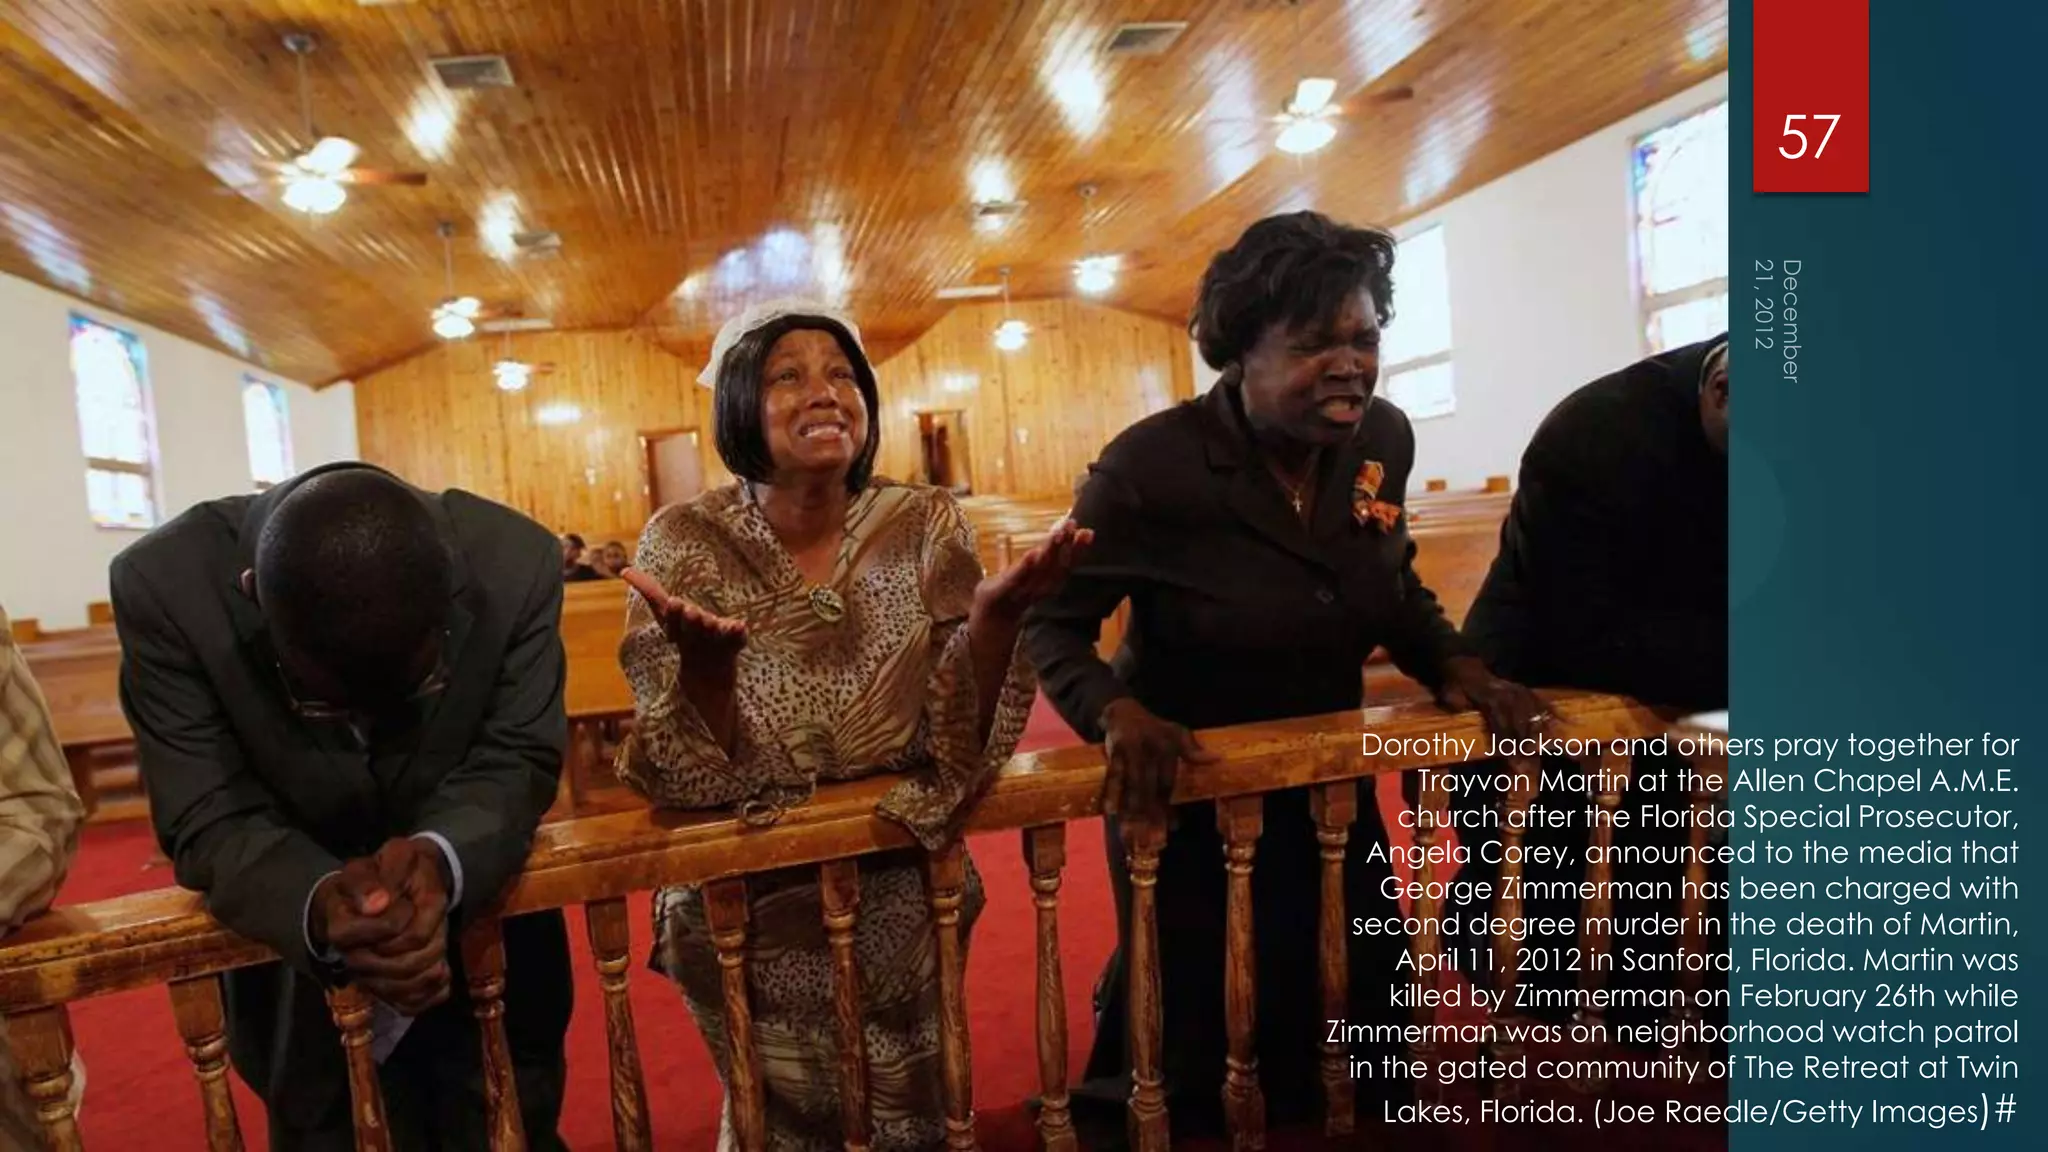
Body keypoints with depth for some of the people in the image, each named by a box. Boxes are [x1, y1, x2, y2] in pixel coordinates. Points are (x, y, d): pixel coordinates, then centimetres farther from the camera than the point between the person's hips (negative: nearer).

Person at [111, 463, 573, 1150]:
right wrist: (318, 905, -44)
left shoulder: (514, 563, -28)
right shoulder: (166, 585, -27)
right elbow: (212, 820, -23)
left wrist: (443, 857, -41)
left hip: (491, 927, 1)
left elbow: (515, 761, -20)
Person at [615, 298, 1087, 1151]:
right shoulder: (686, 544, -14)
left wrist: (994, 616, -31)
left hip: (901, 892, 2)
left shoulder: (926, 527, -11)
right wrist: (704, 660, -36)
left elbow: (959, 747, -14)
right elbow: (691, 778, -16)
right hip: (745, 904, -1)